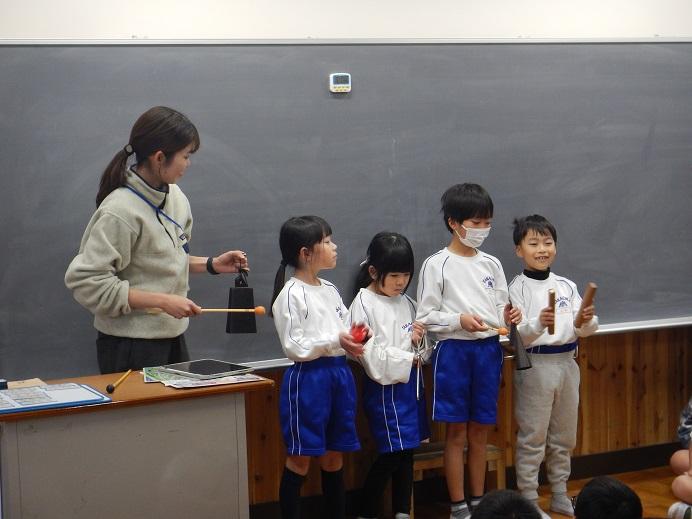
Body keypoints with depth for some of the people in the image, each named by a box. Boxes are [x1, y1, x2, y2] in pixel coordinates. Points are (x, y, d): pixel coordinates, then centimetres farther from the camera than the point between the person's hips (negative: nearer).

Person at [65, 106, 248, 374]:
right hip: (131, 344, -8)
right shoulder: (120, 211, -20)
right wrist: (162, 301, -22)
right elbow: (87, 282, -22)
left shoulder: (174, 195, 3)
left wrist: (211, 264, 4)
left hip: (172, 337, 8)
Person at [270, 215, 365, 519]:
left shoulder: (330, 291, 12)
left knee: (333, 457, 13)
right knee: (300, 459, -1)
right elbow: (294, 347, -15)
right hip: (307, 377, -7)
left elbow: (346, 329, 16)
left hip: (339, 374, 7)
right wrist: (335, 341, -22)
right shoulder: (291, 294, -11)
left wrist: (354, 339, -6)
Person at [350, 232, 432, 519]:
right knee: (391, 454, -7)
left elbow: (422, 350, 15)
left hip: (410, 382, 7)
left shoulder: (406, 302, 9)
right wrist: (409, 359, -13)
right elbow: (370, 352, -18)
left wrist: (419, 339, -8)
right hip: (386, 386, -6)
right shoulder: (364, 304, -10)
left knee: (406, 451, 11)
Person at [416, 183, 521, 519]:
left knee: (480, 430, 11)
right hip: (454, 351, -4)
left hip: (488, 350, 4)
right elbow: (426, 316, -7)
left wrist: (508, 316, -9)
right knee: (457, 431, 3)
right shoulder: (437, 265, -6)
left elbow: (499, 309, 13)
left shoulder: (491, 264, 8)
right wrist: (459, 320, -20)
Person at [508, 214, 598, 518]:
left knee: (564, 436, 15)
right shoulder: (517, 288, -8)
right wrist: (538, 323, -33)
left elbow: (583, 331, 4)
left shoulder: (566, 286, 7)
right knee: (532, 437, 0)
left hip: (566, 362, 6)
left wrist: (588, 320, -17)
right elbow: (517, 336, -14)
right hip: (534, 365, -5)